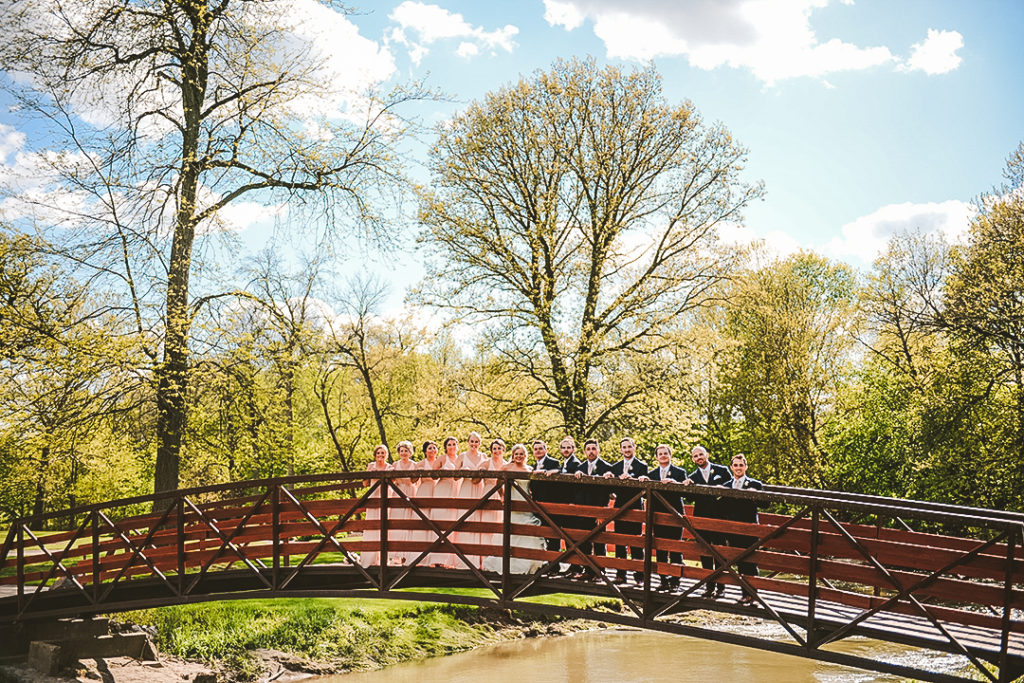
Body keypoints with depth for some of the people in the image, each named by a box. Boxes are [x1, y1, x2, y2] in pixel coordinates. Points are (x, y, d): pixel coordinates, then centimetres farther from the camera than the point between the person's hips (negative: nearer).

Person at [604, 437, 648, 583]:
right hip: (619, 507, 4)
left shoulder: (642, 466, 3)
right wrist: (609, 477, -13)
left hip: (635, 507, -4)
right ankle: (620, 574, 11)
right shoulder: (615, 467, 16)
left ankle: (639, 575, 1)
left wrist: (630, 478, -27)